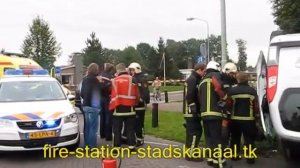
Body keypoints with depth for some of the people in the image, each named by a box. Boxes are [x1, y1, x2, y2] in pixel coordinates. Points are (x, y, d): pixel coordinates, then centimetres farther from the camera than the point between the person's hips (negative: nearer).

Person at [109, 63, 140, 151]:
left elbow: (114, 95, -5)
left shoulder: (114, 80, -3)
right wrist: (135, 103, 19)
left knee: (117, 129, 7)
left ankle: (116, 147, 8)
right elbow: (137, 94, 3)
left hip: (118, 108, -1)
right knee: (130, 129, 10)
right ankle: (131, 147, 13)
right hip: (130, 108, 2)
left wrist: (111, 107, 4)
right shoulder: (132, 79, 1)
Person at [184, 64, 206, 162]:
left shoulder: (195, 79, 19)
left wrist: (196, 110, 20)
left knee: (192, 132, 15)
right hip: (192, 112, -10)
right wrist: (194, 109, -23)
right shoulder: (192, 79, -14)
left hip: (193, 112, 10)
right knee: (195, 132, -7)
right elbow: (190, 96, -22)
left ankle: (191, 151, 24)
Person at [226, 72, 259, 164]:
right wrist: (257, 117, 9)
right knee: (249, 139, 4)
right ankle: (250, 157, 3)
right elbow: (256, 106, -1)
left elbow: (228, 105, -3)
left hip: (235, 119, 1)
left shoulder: (231, 91, -3)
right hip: (249, 119, -1)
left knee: (235, 138, 14)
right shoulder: (252, 91, -3)